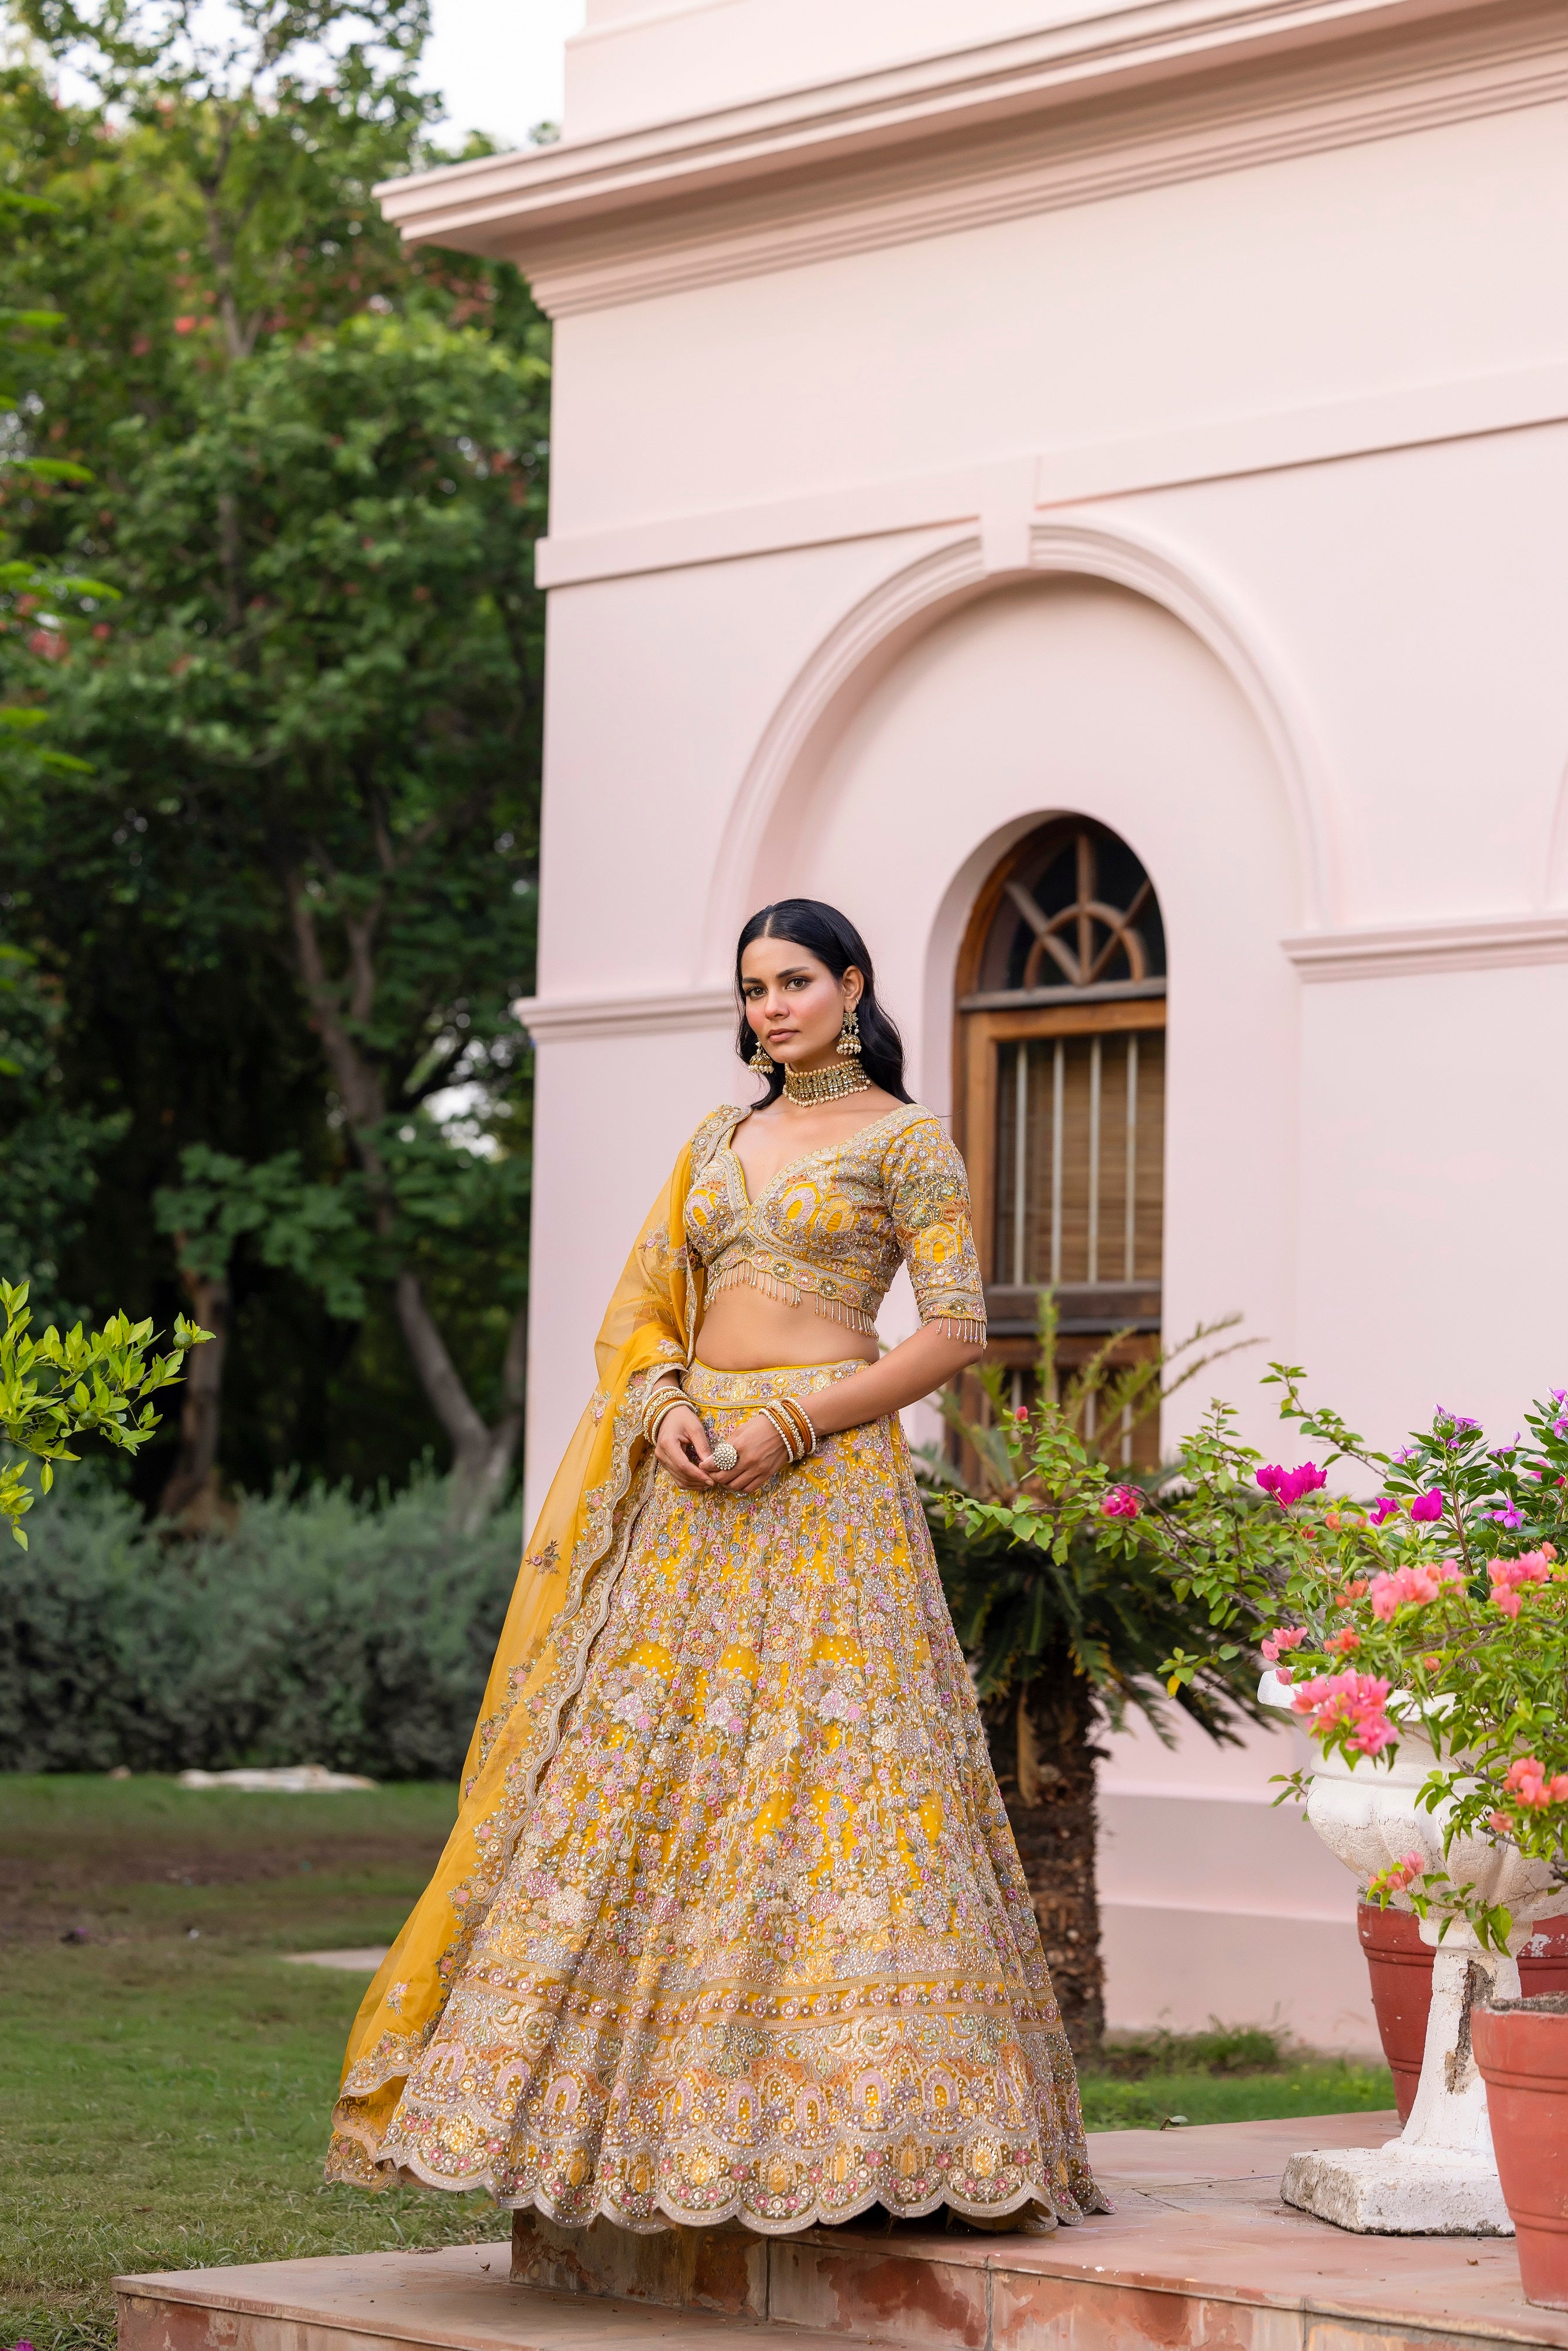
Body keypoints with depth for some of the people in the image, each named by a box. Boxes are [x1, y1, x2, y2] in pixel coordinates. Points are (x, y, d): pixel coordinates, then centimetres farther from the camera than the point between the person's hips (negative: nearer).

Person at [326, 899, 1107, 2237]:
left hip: (825, 1483, -6)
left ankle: (855, 2097, -10)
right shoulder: (717, 1142, 19)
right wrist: (662, 1409, -5)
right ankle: (648, 2095, 3)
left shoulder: (904, 1140, 2)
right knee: (641, 1764, 0)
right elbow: (645, 1309, 17)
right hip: (693, 1484, 6)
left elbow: (959, 1329, -6)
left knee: (827, 1768, -12)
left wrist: (796, 1423, -14)